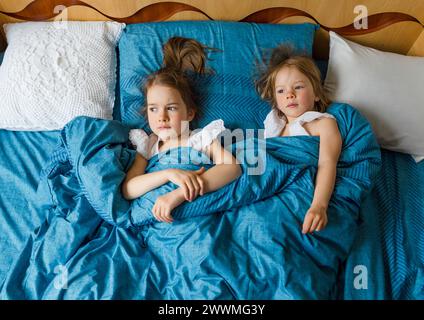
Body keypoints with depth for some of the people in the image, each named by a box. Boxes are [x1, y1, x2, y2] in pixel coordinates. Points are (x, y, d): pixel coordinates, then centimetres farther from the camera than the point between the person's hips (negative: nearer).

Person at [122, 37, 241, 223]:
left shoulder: (202, 138, 4)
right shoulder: (147, 147, 11)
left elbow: (233, 167, -14)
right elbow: (127, 190, -2)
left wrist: (178, 194, -24)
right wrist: (169, 173, -20)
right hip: (156, 220, 2)